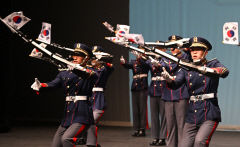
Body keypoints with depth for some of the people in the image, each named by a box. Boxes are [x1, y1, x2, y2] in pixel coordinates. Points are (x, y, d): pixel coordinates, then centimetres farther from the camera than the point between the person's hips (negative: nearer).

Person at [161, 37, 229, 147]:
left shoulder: (213, 64, 3)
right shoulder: (186, 68, 12)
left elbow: (225, 72, -19)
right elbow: (175, 84, -4)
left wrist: (207, 70, -37)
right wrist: (168, 78, -27)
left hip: (209, 114, -4)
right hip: (192, 116, 4)